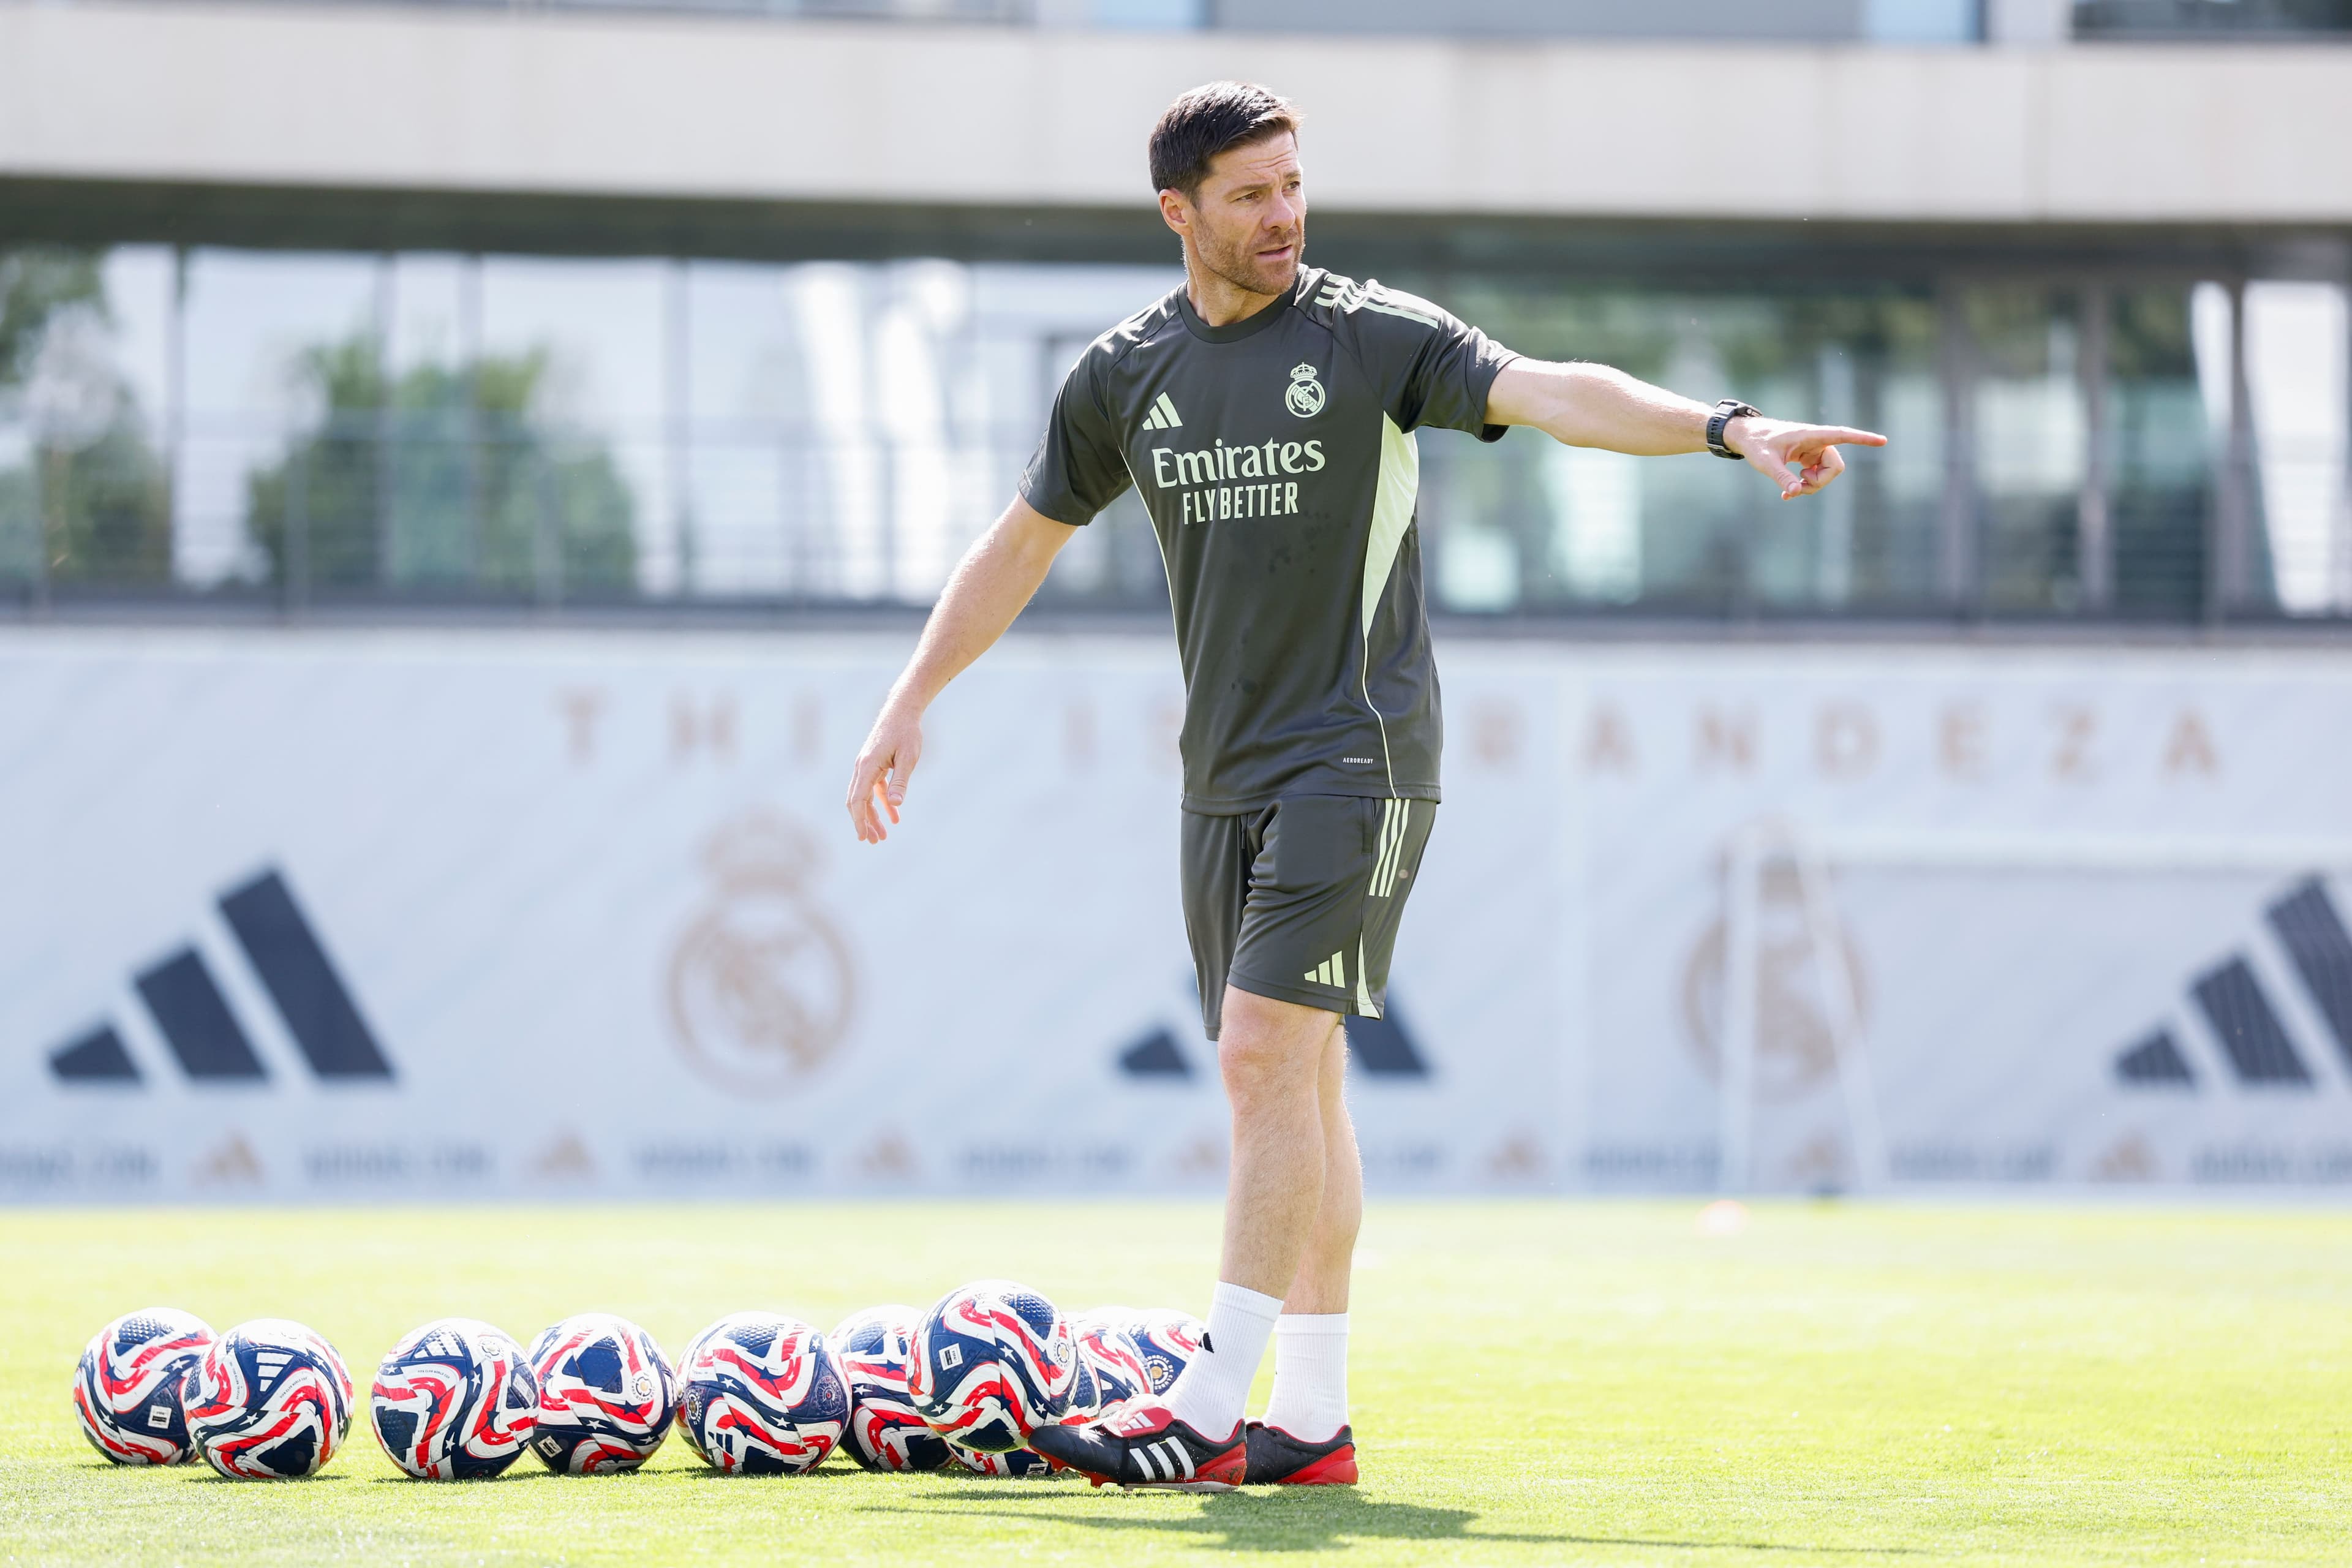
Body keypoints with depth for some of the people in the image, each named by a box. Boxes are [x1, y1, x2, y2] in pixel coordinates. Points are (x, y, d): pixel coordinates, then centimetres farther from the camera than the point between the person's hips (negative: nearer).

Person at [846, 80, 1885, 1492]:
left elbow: (1549, 393, -18)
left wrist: (1729, 427, -32)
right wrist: (912, 705, 17)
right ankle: (1313, 1423, 11)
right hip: (1226, 775, 5)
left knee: (1267, 1052, -14)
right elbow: (1024, 543, 20)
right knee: (1290, 1083, 7)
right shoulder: (1126, 372, 8)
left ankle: (1214, 1414, -15)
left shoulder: (1371, 337, -6)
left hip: (1355, 756, -5)